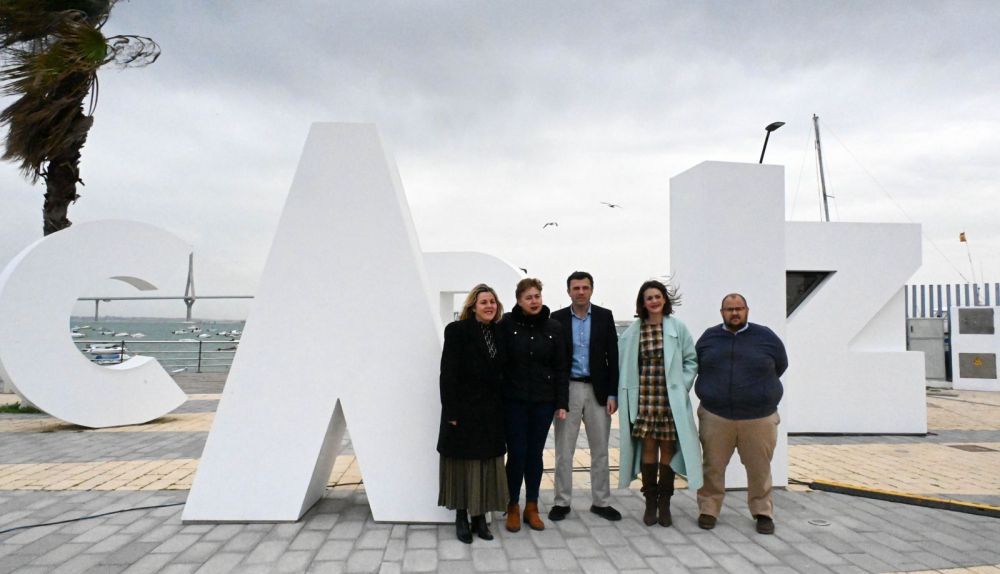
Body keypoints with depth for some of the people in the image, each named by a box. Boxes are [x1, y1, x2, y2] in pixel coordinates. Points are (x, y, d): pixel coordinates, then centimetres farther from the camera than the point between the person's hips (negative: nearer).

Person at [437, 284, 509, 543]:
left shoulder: (499, 333, 8)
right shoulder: (457, 330, -7)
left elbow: (502, 372, 9)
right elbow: (448, 373, -11)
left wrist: (503, 408, 4)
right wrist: (451, 412, -15)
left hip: (492, 411, 5)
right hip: (465, 409, -4)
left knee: (487, 466, 8)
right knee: (463, 464, 5)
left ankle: (480, 517, 20)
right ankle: (461, 519, 19)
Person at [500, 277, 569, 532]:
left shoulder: (554, 327, 1)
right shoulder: (507, 324, -6)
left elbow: (561, 368, 3)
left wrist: (562, 403, 0)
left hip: (543, 401, 2)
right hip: (514, 400, -2)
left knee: (535, 454, 10)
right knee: (516, 454, 1)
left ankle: (532, 508, 24)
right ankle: (513, 508, 19)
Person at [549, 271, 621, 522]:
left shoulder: (605, 316, 2)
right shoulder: (557, 318, 0)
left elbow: (612, 356, 1)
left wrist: (612, 394, -4)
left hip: (598, 390, 1)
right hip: (567, 389, -1)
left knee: (600, 450, 9)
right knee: (564, 450, 5)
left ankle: (600, 502, 22)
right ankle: (562, 502, 17)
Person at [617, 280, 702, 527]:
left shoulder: (678, 328, 2)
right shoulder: (633, 332, 3)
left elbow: (691, 361, 6)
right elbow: (624, 366, 8)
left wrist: (682, 386, -2)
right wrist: (625, 395, 1)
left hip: (671, 400, 0)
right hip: (644, 399, 0)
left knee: (668, 449, 4)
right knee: (648, 448, 3)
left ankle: (664, 505, 17)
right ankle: (650, 504, 16)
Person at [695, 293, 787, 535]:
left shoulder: (766, 337, 1)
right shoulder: (708, 337, 5)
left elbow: (780, 366, 13)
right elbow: (696, 366, 17)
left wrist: (759, 388, 14)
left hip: (759, 417, -1)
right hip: (715, 416, 1)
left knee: (760, 469, 7)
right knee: (713, 467, 5)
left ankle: (763, 512, 23)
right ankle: (708, 510, 17)